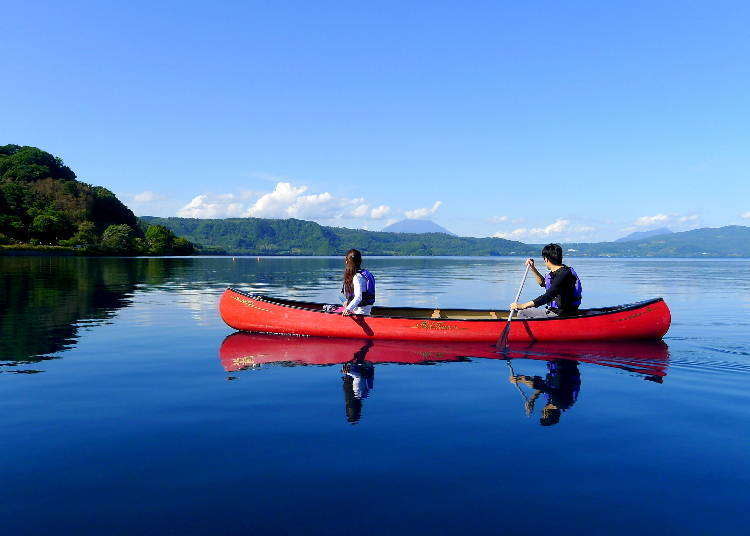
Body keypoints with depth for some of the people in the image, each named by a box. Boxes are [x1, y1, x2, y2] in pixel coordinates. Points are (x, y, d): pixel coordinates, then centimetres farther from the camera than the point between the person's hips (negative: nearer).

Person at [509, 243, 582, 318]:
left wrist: (523, 306, -30)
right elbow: (543, 282, 31)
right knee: (522, 313, 11)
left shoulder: (563, 274, -21)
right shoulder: (555, 273, 10)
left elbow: (548, 297, -29)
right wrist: (532, 268, 18)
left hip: (562, 315, -10)